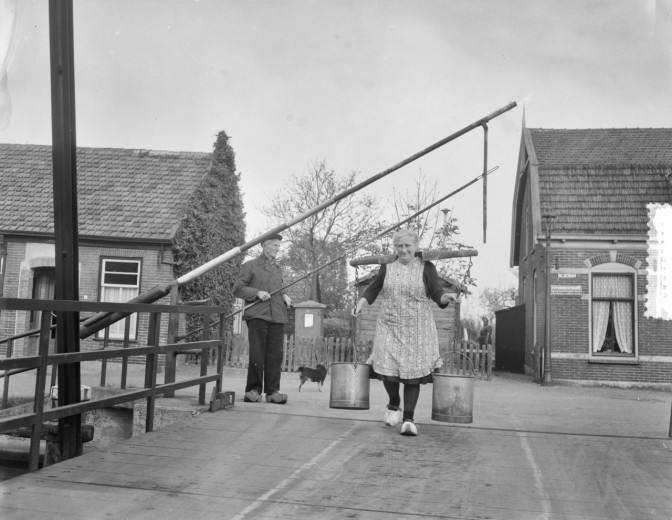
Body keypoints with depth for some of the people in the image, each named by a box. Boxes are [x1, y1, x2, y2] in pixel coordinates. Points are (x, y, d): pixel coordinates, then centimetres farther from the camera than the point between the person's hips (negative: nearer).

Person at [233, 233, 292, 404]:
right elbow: (237, 289, 2)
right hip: (257, 315, -5)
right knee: (257, 354, -7)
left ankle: (273, 391, 4)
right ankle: (253, 390, 4)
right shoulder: (250, 266, 7)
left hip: (277, 317, 5)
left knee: (275, 355, 0)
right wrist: (257, 293, -12)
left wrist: (284, 297, 10)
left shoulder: (278, 269, 23)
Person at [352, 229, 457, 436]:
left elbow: (436, 293, -3)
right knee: (387, 368, -5)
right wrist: (360, 303, 3)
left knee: (413, 372, -4)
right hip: (389, 327, 2)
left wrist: (445, 297, -25)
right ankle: (394, 405, 24)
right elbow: (373, 288, 17)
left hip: (417, 329, -2)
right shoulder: (387, 267, 9)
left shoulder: (426, 267, 2)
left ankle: (408, 419, 5)